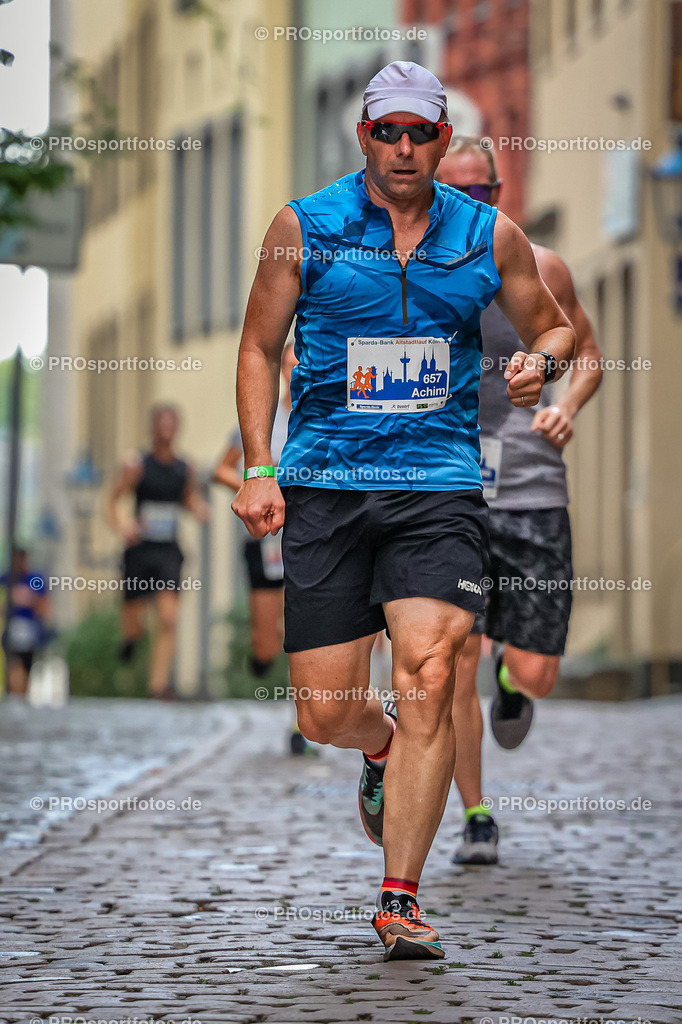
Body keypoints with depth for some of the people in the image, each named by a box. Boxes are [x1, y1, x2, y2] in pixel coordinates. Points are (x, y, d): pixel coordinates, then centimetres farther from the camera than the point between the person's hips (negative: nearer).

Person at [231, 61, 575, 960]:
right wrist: (257, 469, 1)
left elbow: (554, 326, 21)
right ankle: (385, 750, 38)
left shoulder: (491, 236, 8)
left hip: (440, 488, 0)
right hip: (323, 486, 0)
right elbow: (260, 347, 11)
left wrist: (540, 359, -3)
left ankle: (400, 899, -13)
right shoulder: (304, 227, 4)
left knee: (428, 671, -19)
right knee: (327, 713, -1)